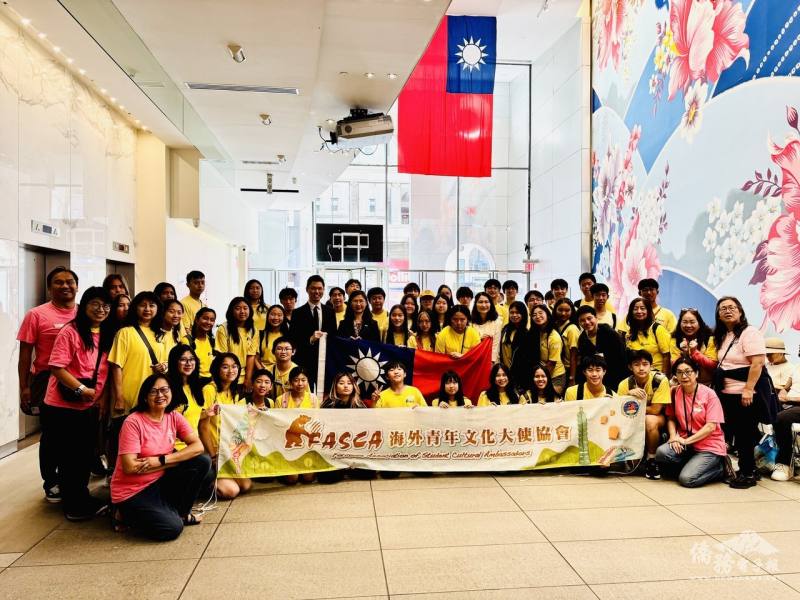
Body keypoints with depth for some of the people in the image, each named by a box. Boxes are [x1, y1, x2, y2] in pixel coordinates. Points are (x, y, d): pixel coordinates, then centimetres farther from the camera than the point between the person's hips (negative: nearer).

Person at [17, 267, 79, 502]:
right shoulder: (37, 315, -6)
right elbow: (25, 354, -5)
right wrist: (24, 387, -8)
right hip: (48, 381, -3)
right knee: (51, 434, 8)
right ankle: (51, 483, 24)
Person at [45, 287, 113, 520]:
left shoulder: (106, 335, 7)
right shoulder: (70, 331, -14)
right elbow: (56, 367, -19)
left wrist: (102, 397, 5)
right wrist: (81, 389, -21)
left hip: (91, 405, 7)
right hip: (65, 404, -7)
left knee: (87, 453, 16)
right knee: (68, 455, 5)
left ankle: (81, 496, 31)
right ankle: (73, 505, 16)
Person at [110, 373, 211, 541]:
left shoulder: (174, 417, -2)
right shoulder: (133, 422, -18)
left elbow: (198, 447, -11)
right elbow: (130, 467, -23)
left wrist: (161, 460, -22)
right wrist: (173, 461, -17)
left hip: (160, 481, 5)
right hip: (132, 491, -5)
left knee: (202, 462, -13)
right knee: (172, 528, -21)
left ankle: (180, 513, 6)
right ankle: (127, 514, 7)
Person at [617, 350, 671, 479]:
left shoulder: (661, 380, -23)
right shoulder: (625, 384, -13)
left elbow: (655, 410, -22)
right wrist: (629, 394, -33)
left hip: (658, 419, -3)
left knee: (650, 420, -36)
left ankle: (651, 459, -13)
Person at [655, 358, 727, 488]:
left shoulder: (709, 394, -10)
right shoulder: (675, 393, 2)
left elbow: (711, 427, -14)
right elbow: (671, 418, 9)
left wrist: (686, 440, -16)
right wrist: (673, 436, -11)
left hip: (709, 446, -4)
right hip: (685, 443, 4)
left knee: (686, 479, -22)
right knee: (661, 452, -26)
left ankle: (720, 468, 6)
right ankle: (692, 466, 1)